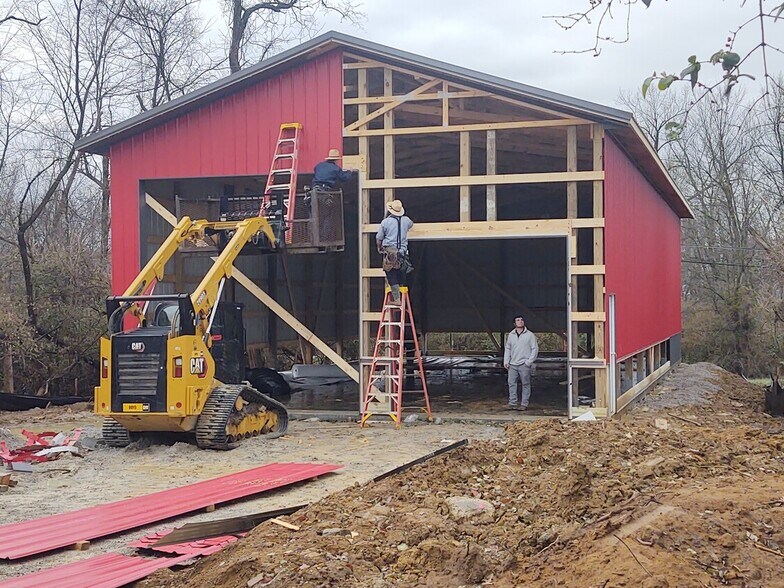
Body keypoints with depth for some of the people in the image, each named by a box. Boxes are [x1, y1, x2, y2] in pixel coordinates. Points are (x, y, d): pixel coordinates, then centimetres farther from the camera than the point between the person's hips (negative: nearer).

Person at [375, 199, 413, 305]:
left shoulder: (386, 221, -6)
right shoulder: (406, 220, 5)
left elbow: (379, 238, -1)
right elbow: (411, 224, 32)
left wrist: (379, 248, 18)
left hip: (389, 251, -4)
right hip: (402, 252, 4)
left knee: (392, 277, -1)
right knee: (401, 276, 13)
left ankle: (396, 299, -6)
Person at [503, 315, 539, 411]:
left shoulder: (530, 335, 0)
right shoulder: (511, 335, 11)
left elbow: (535, 349, 0)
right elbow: (507, 348, 17)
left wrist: (529, 361, -9)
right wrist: (506, 361, 7)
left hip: (524, 364, -4)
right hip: (512, 364, 4)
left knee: (526, 384, 0)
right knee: (511, 383, 1)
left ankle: (524, 404, 5)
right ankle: (512, 403, 7)